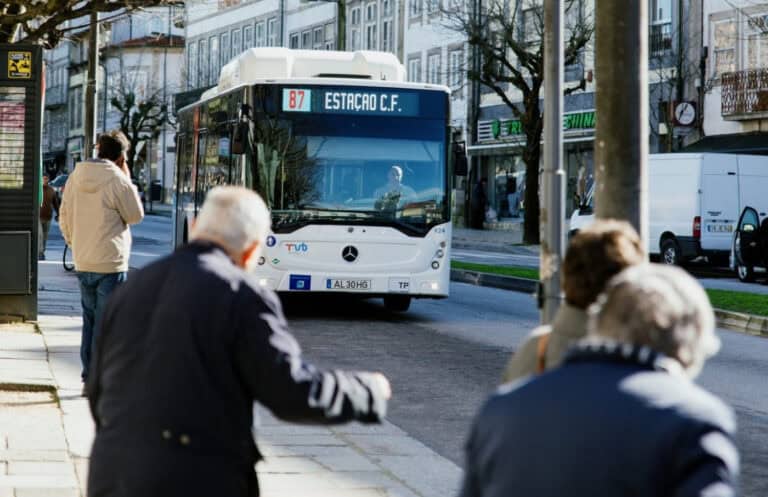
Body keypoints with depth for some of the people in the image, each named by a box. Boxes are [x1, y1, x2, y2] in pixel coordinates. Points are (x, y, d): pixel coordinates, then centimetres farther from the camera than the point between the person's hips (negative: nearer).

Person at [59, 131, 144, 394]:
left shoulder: (75, 177, 5)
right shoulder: (117, 180, -14)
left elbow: (65, 217, 10)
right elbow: (135, 215, -4)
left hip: (83, 262, 6)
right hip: (111, 263, -6)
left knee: (89, 320, 16)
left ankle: (88, 378, 19)